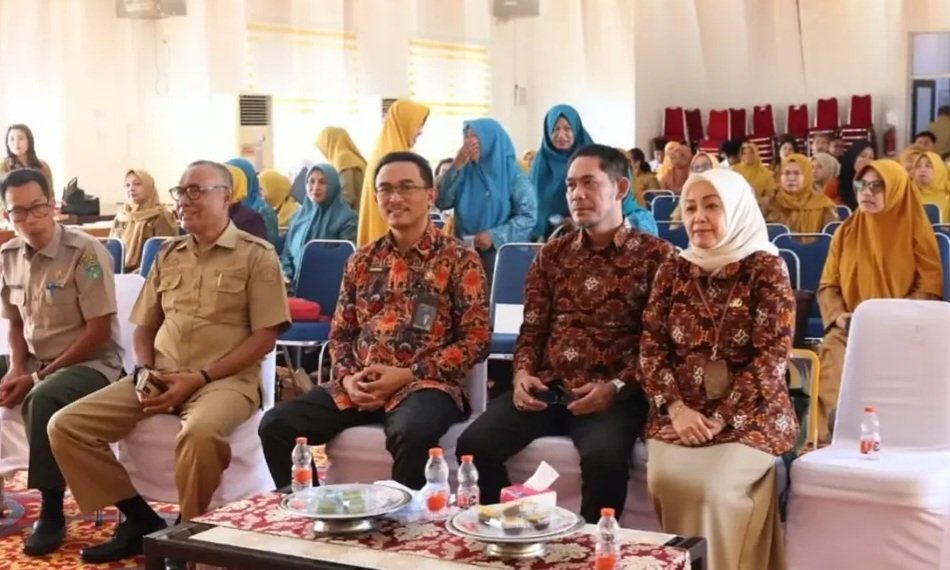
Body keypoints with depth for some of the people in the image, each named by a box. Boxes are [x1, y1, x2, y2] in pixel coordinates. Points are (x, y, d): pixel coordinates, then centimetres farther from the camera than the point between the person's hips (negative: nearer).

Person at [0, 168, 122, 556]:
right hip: (34, 363, 7)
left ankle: (51, 512, -22)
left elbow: (99, 331, -18)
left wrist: (38, 376, -17)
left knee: (42, 400, -35)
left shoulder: (84, 252, -16)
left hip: (92, 363, -7)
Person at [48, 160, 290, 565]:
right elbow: (144, 327, 20)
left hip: (225, 379, -6)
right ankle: (141, 519, 2)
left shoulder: (256, 255, -1)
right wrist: (144, 371, -2)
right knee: (65, 426, -9)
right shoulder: (168, 255, 16)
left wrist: (199, 378, -15)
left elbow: (264, 336, -7)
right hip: (158, 379, 6)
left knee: (200, 432, -40)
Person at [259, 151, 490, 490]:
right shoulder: (362, 261, 15)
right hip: (359, 385, 5)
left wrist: (407, 375, -13)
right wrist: (347, 377, -5)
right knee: (276, 425, -13)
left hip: (426, 384, -5)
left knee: (411, 433, -38)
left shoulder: (459, 259, 1)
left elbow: (476, 340, -5)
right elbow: (340, 333, 18)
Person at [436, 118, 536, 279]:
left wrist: (494, 236, -19)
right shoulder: (464, 172, 10)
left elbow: (528, 216, -8)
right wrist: (457, 164, -9)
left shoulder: (514, 176, -1)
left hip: (503, 254, -3)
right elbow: (441, 202, -2)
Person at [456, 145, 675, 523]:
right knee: (474, 443, -18)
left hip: (615, 394, -4)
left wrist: (616, 388, -17)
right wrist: (523, 373, -4)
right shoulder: (553, 253, 17)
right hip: (548, 386, 4)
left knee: (603, 456, -35)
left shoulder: (655, 255, 3)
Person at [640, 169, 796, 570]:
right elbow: (651, 346, 5)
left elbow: (772, 356, -9)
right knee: (664, 479, -23)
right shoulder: (672, 271, 9)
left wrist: (721, 418, -15)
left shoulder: (766, 268, -3)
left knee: (711, 486, -26)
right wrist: (676, 408, -11)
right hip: (680, 414, 3)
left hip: (749, 417, -3)